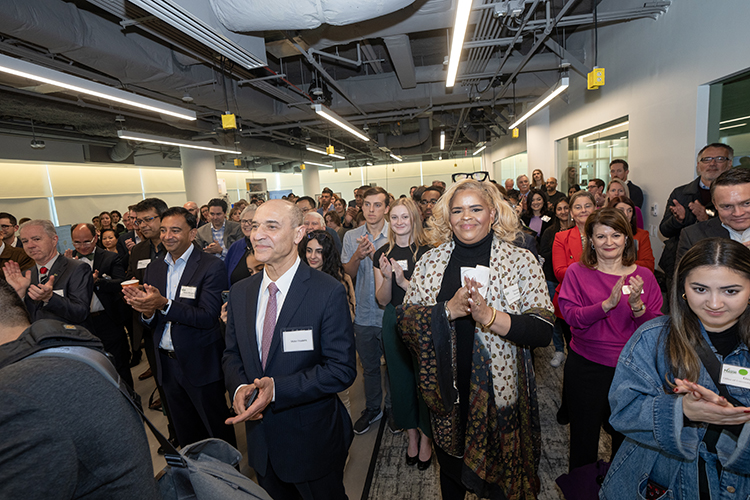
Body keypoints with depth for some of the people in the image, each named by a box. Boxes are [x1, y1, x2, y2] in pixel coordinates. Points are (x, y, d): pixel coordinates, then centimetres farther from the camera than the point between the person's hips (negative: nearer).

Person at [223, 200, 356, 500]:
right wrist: (238, 388, -14)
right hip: (260, 438, 5)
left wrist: (277, 388, -27)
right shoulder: (240, 292, -1)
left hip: (312, 441, -4)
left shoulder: (329, 292, -20)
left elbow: (342, 369, -20)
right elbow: (232, 355, 7)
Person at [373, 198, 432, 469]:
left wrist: (403, 281, -25)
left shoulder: (427, 251, -9)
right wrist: (387, 278, -18)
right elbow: (383, 300, 0)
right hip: (394, 323, 3)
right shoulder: (382, 254, 2)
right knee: (401, 379, 14)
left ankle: (426, 437, 31)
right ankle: (411, 434, 36)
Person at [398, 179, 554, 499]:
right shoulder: (429, 263, -1)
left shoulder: (521, 262, -7)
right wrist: (448, 310, -21)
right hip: (446, 392, 2)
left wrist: (489, 316, -27)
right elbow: (405, 321, -5)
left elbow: (543, 331, -12)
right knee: (450, 472, 24)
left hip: (500, 392, -2)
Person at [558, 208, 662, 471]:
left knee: (626, 436, 20)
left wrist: (637, 305, -24)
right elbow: (571, 316, -14)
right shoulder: (577, 272, -5)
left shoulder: (643, 276, 0)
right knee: (583, 437, 14)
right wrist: (608, 304, -28)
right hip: (586, 367, -1)